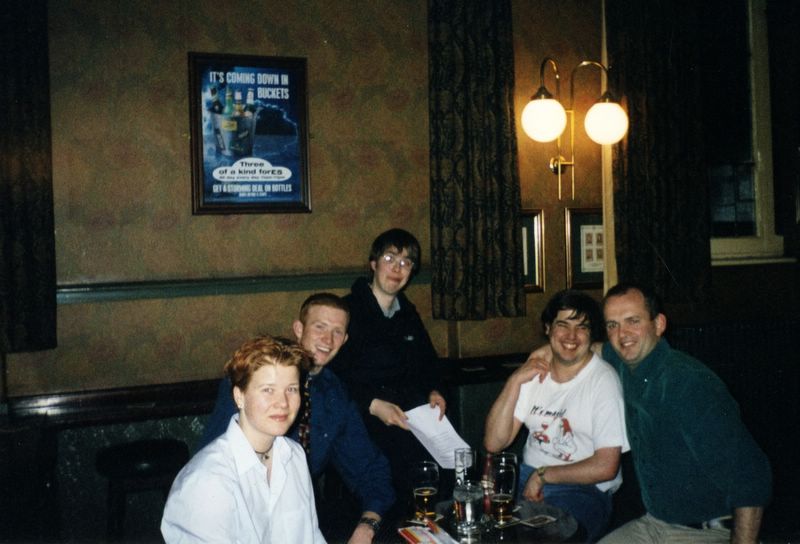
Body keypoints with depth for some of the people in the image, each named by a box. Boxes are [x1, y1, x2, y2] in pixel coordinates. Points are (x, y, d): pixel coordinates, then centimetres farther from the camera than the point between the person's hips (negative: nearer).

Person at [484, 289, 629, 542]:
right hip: (526, 478, 5)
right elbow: (494, 443, -1)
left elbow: (605, 467, -14)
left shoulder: (603, 381, -9)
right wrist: (515, 381, -9)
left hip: (582, 489, -5)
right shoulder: (534, 372, 8)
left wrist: (542, 475, -8)